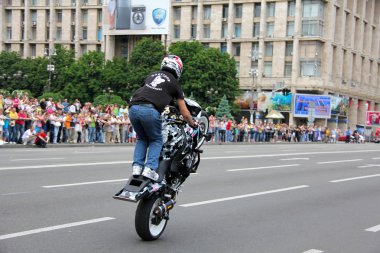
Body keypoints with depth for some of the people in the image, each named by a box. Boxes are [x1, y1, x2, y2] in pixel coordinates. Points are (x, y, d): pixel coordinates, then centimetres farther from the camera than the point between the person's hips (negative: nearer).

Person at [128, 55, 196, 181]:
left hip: (133, 108, 4)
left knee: (142, 139, 24)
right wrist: (192, 123, 34)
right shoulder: (174, 83, 16)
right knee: (156, 141, 16)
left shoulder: (152, 75, 28)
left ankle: (137, 166, 9)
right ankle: (149, 168, -1)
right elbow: (185, 113, 17)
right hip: (150, 110, -4)